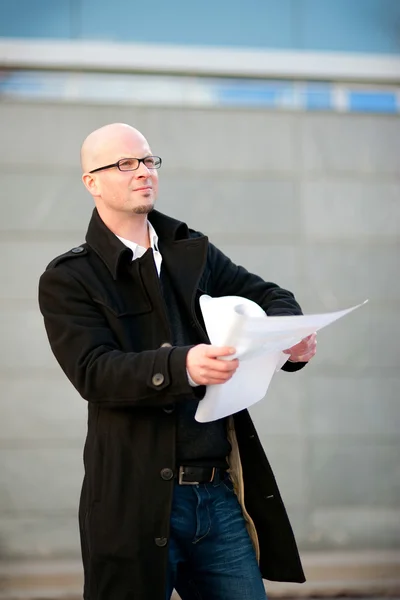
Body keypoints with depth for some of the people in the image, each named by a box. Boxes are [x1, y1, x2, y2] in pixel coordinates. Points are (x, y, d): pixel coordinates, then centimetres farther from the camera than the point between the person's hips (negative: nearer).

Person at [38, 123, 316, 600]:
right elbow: (94, 371, -15)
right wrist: (182, 367, -32)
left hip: (222, 493, 4)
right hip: (139, 503, -4)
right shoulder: (68, 280, -2)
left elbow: (264, 295, 10)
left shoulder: (194, 252, 15)